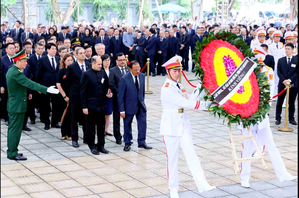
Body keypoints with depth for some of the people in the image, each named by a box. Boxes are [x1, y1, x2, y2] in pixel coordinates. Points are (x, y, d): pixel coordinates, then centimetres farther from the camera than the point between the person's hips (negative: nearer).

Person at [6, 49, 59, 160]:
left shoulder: (11, 70, 9)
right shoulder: (16, 73, -23)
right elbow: (30, 84, -30)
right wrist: (47, 89, -33)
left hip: (13, 105, 10)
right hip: (18, 106, -10)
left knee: (12, 129, 16)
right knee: (15, 129, -3)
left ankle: (10, 151, 25)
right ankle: (13, 153, 4)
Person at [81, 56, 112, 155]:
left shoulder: (103, 73, 6)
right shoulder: (86, 74, -9)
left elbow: (106, 85, 22)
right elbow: (83, 91, -9)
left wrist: (107, 93, 3)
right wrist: (84, 106, -12)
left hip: (101, 105, 5)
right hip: (91, 106, -5)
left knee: (101, 127, 10)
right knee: (91, 127, 5)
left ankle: (101, 145, 20)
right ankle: (92, 146, 16)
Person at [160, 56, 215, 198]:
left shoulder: (179, 86, 13)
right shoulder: (167, 89, -14)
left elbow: (189, 100, 6)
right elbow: (185, 103, -19)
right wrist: (206, 104, -19)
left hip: (183, 125, 7)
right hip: (171, 126, -7)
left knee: (191, 155, -3)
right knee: (172, 158, 2)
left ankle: (202, 185, -10)